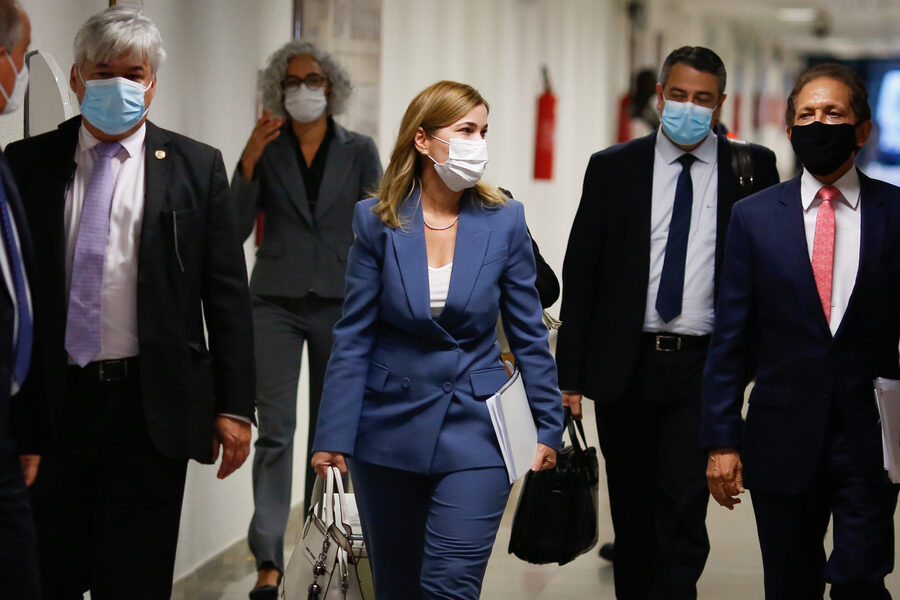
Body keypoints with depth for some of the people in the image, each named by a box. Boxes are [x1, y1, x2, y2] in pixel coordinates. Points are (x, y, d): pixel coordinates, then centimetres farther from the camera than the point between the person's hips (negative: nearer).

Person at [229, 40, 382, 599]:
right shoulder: (266, 151, 4)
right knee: (276, 428, -10)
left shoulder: (359, 151, 4)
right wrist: (249, 163, -13)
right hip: (277, 302, -1)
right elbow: (237, 228, -2)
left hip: (339, 302, 1)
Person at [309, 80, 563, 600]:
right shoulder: (378, 221, -4)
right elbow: (355, 337, -2)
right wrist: (334, 435, -6)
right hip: (390, 428, 1)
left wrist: (549, 427, 3)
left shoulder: (505, 221, -3)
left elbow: (529, 334, 3)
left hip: (474, 426, -1)